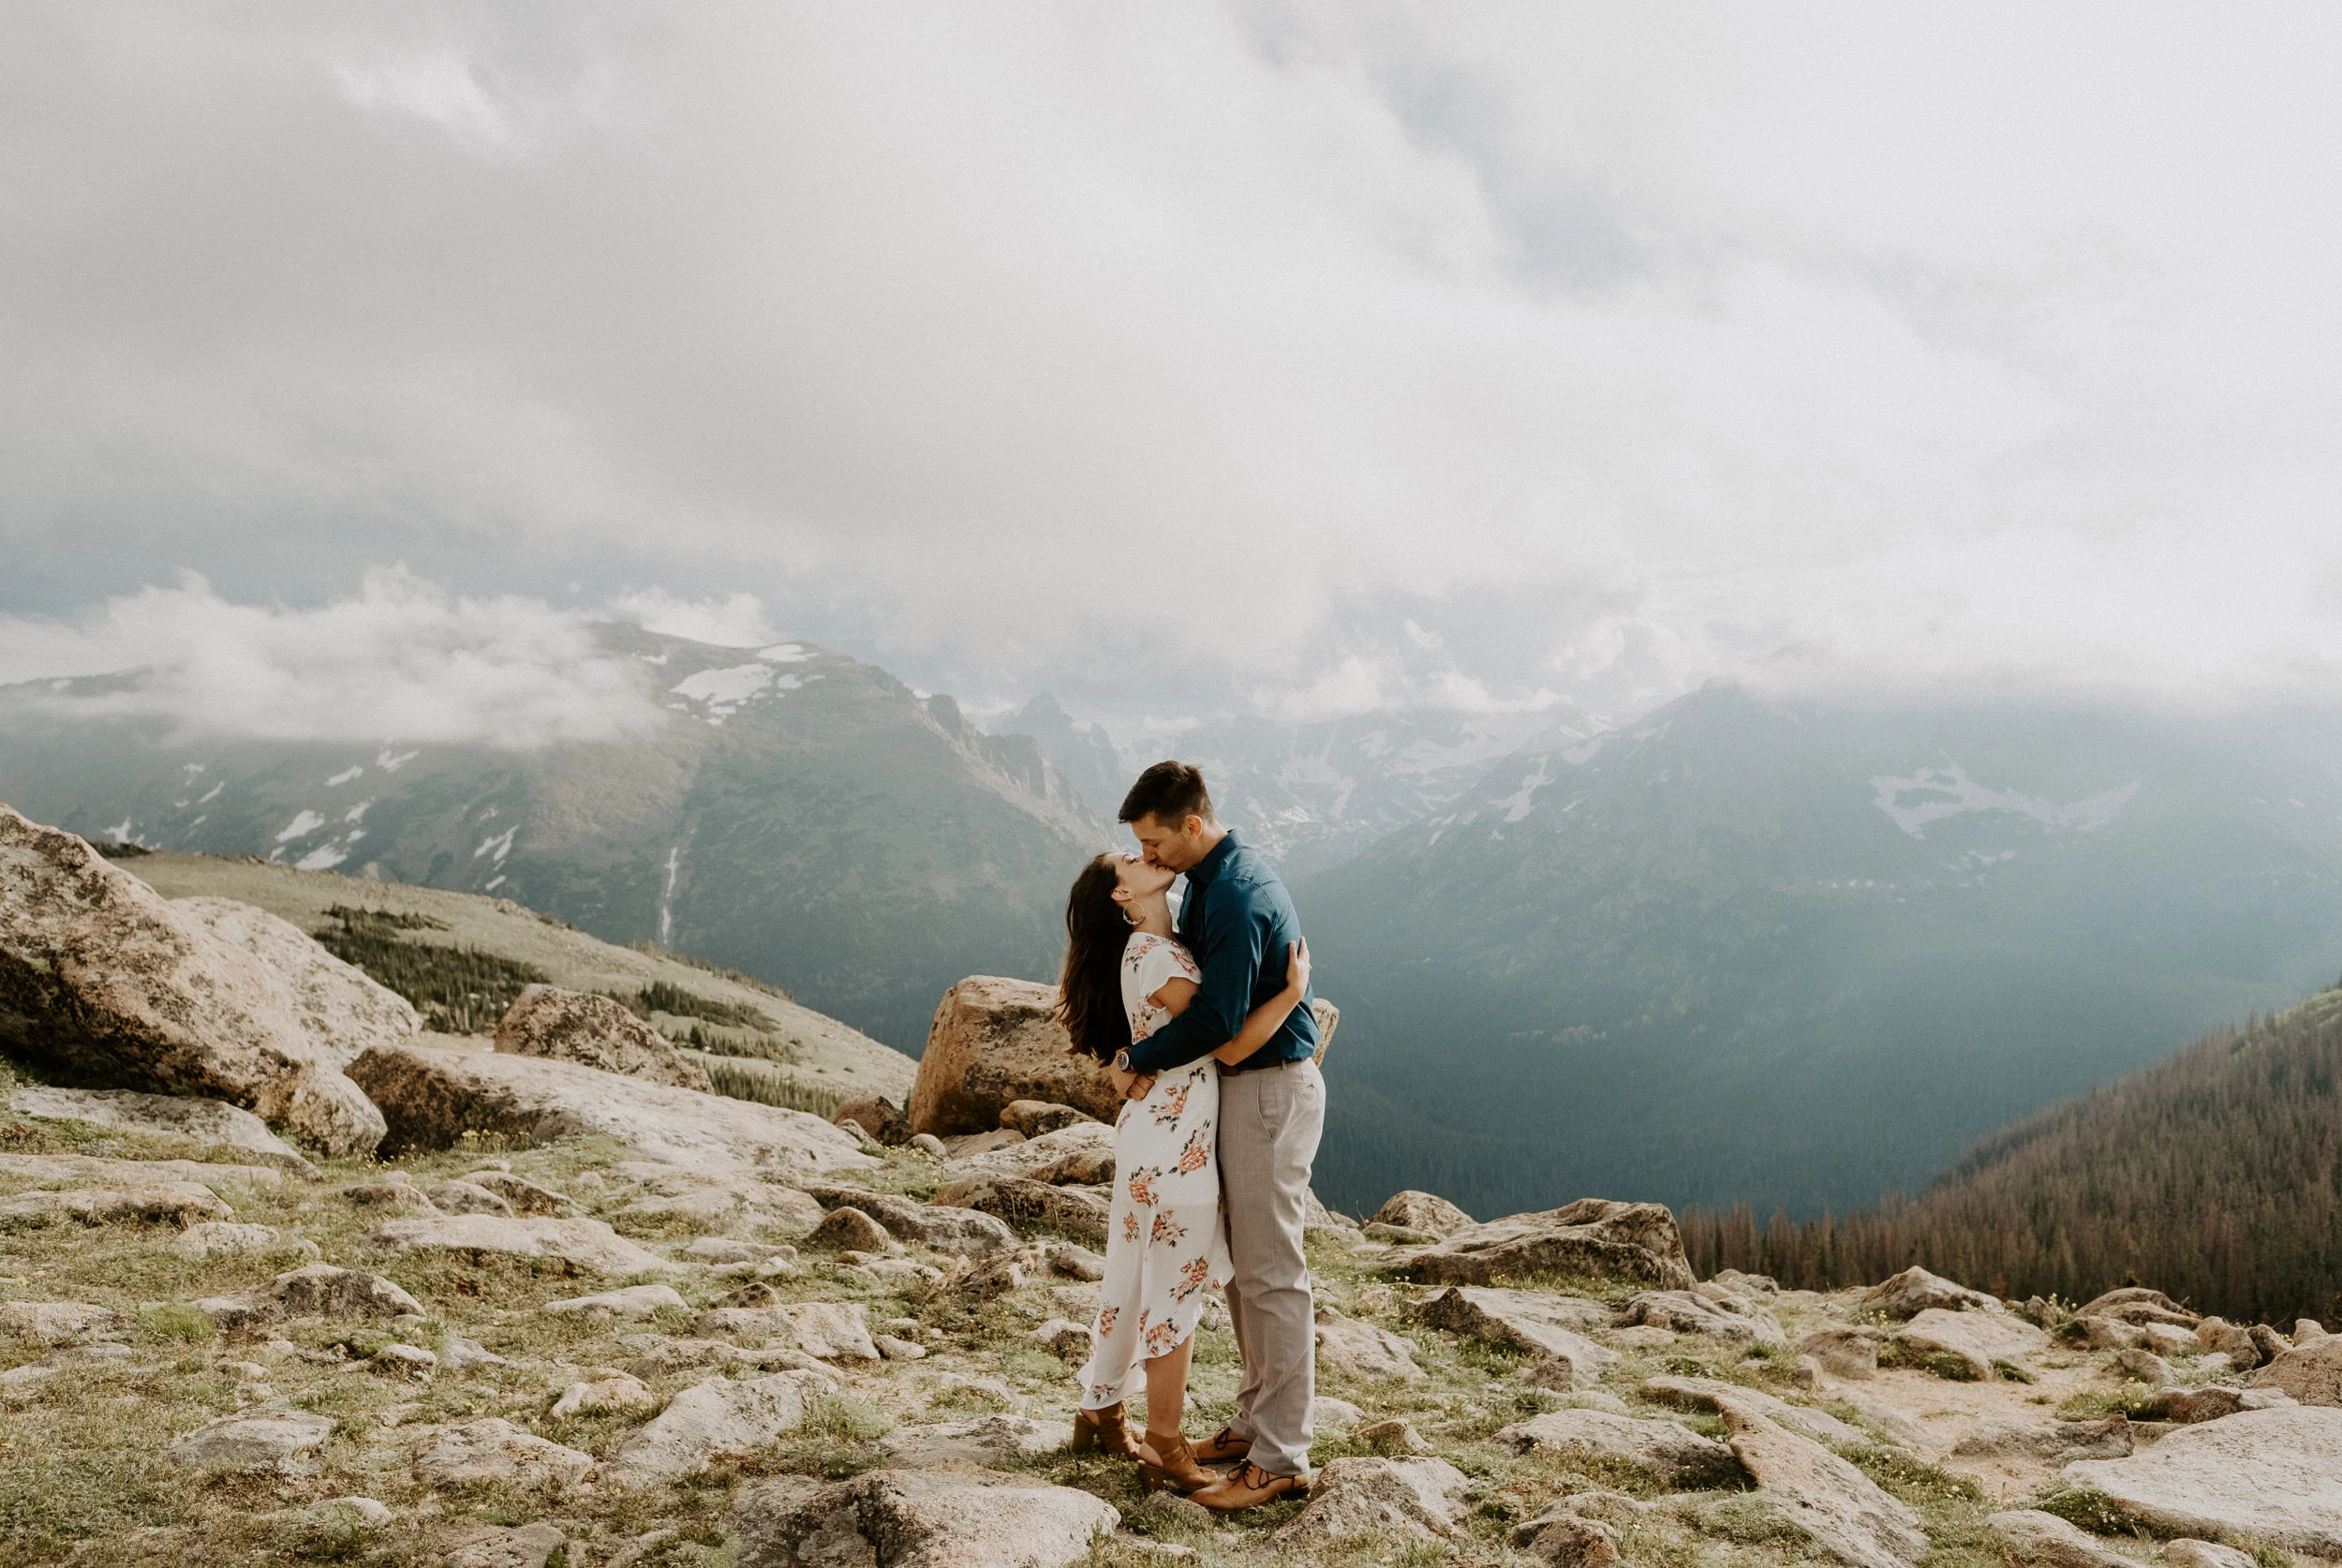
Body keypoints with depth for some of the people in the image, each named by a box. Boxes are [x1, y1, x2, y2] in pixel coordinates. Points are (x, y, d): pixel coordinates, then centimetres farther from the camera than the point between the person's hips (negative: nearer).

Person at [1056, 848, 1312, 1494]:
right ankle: (1165, 1448, 13)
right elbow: (1230, 1044, -21)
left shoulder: (1153, 948, 12)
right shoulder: (1154, 958, -19)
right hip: (1175, 1145, -9)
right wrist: (1294, 989, -15)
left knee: (1133, 1282, 19)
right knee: (1176, 1292, 1)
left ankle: (1100, 1414, 32)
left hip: (1150, 1136, 9)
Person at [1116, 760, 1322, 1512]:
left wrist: (1138, 1058, -12)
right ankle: (1256, 1422, 28)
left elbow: (1217, 1017, -26)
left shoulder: (1236, 895, -22)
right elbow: (1192, 977, 20)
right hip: (1242, 1085, 10)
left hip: (1271, 1090, -10)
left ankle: (1281, 1458, 6)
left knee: (1271, 1275, -3)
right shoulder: (1214, 877, 11)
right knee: (1240, 1266, 17)